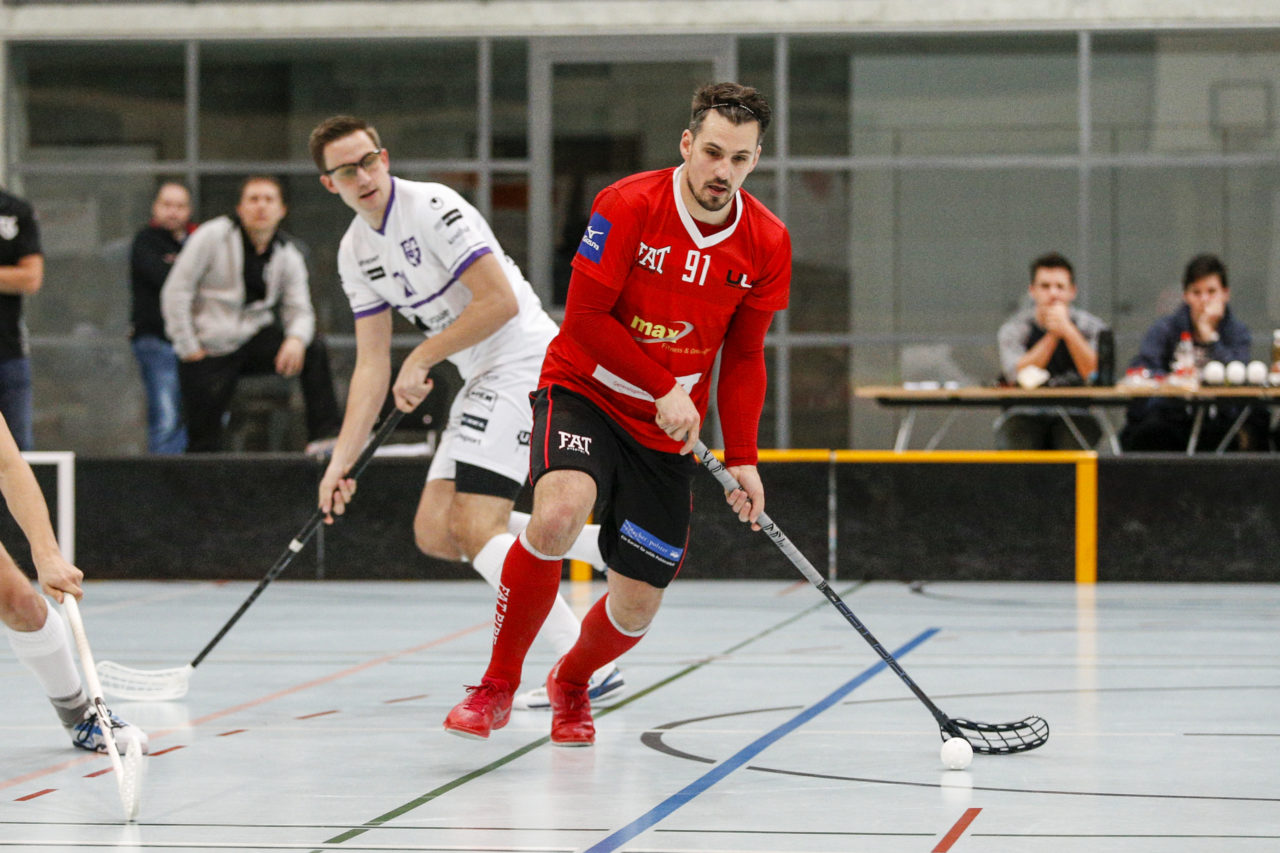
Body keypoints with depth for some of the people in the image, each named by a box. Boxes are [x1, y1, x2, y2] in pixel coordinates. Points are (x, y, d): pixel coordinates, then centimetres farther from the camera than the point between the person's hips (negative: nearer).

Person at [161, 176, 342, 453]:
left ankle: (324, 436, -21)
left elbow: (299, 310, 3)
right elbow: (175, 292, -6)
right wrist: (188, 349, -9)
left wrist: (296, 339, -23)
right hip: (210, 348, -3)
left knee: (314, 349, -21)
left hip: (255, 340, 3)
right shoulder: (212, 236, -7)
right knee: (204, 443, -11)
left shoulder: (289, 254, 4)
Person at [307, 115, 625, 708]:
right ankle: (603, 544, 9)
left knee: (474, 530, -17)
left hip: (525, 361, -9)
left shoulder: (433, 208, -15)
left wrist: (422, 359, -12)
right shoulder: (356, 251, 11)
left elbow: (501, 301, -20)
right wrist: (342, 460, 3)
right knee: (436, 533, 4)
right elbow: (372, 367, 11)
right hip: (482, 382, 9)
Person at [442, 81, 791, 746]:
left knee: (636, 608, 1)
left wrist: (742, 458, -3)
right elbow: (584, 318, -15)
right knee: (558, 515, -34)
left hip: (669, 435, 4)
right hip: (584, 392, -4)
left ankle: (571, 682, 38)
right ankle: (498, 685, -14)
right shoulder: (627, 206, -17)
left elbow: (743, 358, 6)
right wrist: (664, 388, -19)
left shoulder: (767, 244, -5)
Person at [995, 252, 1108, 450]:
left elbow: (1097, 377, -13)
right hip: (1025, 415, 0)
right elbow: (1016, 377, -15)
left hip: (1074, 414, 0)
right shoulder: (1015, 328, 2)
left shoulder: (1090, 326, 3)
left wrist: (1067, 330, -20)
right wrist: (1052, 336, -18)